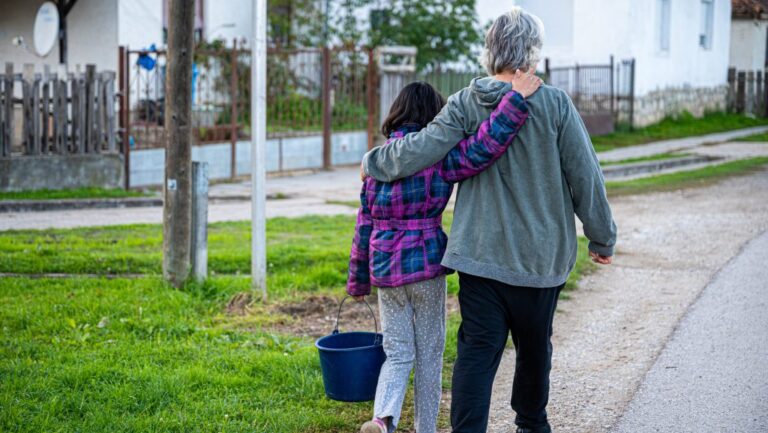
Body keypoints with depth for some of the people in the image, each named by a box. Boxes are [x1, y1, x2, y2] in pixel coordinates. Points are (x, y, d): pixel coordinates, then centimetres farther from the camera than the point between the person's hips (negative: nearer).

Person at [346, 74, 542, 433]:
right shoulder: (437, 157, -9)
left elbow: (364, 225, 8)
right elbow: (481, 149, -28)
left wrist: (359, 281, 16)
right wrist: (516, 99, -26)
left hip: (384, 267, 4)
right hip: (426, 267, -4)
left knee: (398, 353, 10)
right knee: (429, 353, 11)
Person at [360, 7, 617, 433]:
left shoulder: (465, 104, -5)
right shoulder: (555, 104, -8)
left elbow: (421, 150, -11)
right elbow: (585, 178, -4)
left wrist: (373, 162, 9)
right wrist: (602, 238, 9)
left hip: (478, 253, 1)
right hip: (541, 255, 0)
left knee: (477, 350, 2)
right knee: (534, 348, 18)